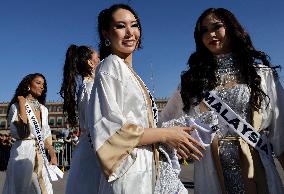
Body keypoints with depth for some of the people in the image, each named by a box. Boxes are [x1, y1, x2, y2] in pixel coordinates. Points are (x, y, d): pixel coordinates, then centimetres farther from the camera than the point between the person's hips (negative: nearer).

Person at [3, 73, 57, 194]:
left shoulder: (43, 110, 12)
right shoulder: (16, 106, -6)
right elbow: (22, 133, -21)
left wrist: (52, 154, 3)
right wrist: (22, 104, -15)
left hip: (40, 154, 5)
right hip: (23, 152, -5)